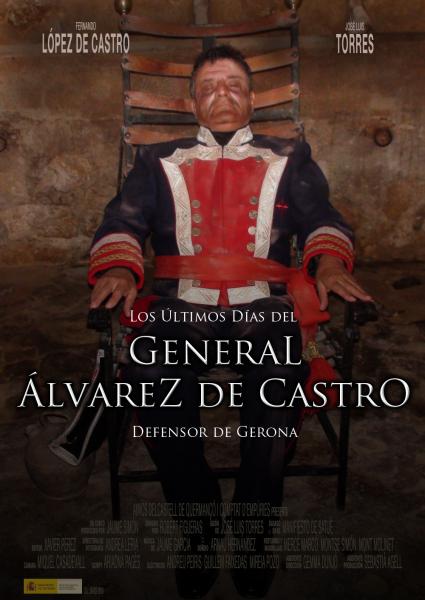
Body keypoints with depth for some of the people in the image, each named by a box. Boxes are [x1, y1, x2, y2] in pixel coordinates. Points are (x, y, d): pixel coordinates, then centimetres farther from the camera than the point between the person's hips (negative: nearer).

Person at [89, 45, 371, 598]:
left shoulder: (290, 158, 25)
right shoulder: (159, 161, 24)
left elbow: (322, 219, 12)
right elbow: (123, 220, 11)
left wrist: (329, 262, -11)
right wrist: (118, 268, -12)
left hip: (262, 305, 0)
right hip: (181, 304, 1)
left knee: (281, 378, -33)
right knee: (151, 377, -32)